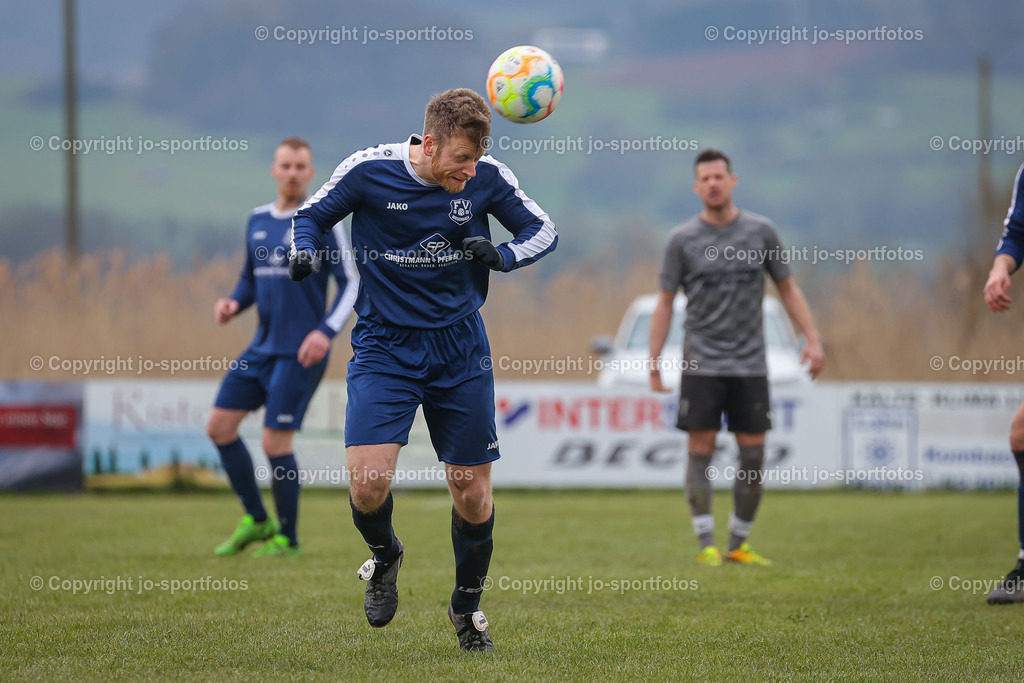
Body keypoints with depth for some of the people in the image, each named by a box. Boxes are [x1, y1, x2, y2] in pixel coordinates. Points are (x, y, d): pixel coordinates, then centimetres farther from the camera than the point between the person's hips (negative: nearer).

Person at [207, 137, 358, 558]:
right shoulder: (258, 221, 11)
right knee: (219, 425, 3)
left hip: (300, 353, -7)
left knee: (276, 442, -9)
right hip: (262, 346, 7)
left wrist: (326, 332, -19)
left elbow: (351, 283, -8)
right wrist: (233, 303, 0)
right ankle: (256, 520, 16)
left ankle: (287, 537, 9)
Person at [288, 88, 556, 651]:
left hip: (460, 352, 2)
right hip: (384, 347, -2)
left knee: (472, 490, 4)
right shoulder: (369, 171, -11)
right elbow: (311, 214, 4)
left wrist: (504, 255, -16)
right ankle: (384, 555, 17)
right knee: (367, 482, -18)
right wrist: (303, 250, -18)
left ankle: (467, 606, 30)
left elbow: (543, 230, 5)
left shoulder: (487, 178, -7)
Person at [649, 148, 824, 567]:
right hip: (702, 364, -2)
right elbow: (665, 302, 4)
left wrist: (813, 339, 1)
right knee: (701, 452, -6)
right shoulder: (683, 240, 1)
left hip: (750, 364, 2)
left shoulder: (760, 231, 5)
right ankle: (706, 544, -1)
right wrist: (654, 360, -2)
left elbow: (787, 288, 11)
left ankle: (738, 545, 12)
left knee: (753, 455, 1)